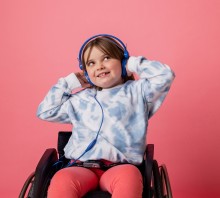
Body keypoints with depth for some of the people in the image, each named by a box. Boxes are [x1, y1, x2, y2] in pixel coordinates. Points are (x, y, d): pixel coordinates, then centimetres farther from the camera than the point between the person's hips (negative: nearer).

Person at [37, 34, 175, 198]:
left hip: (120, 167, -2)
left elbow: (164, 75, 4)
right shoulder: (80, 100, 26)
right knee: (62, 180, -34)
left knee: (130, 175, -40)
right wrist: (69, 83, 27)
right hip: (82, 167, 2)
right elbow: (46, 112, 27)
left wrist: (133, 64, 16)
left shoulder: (136, 91, 18)